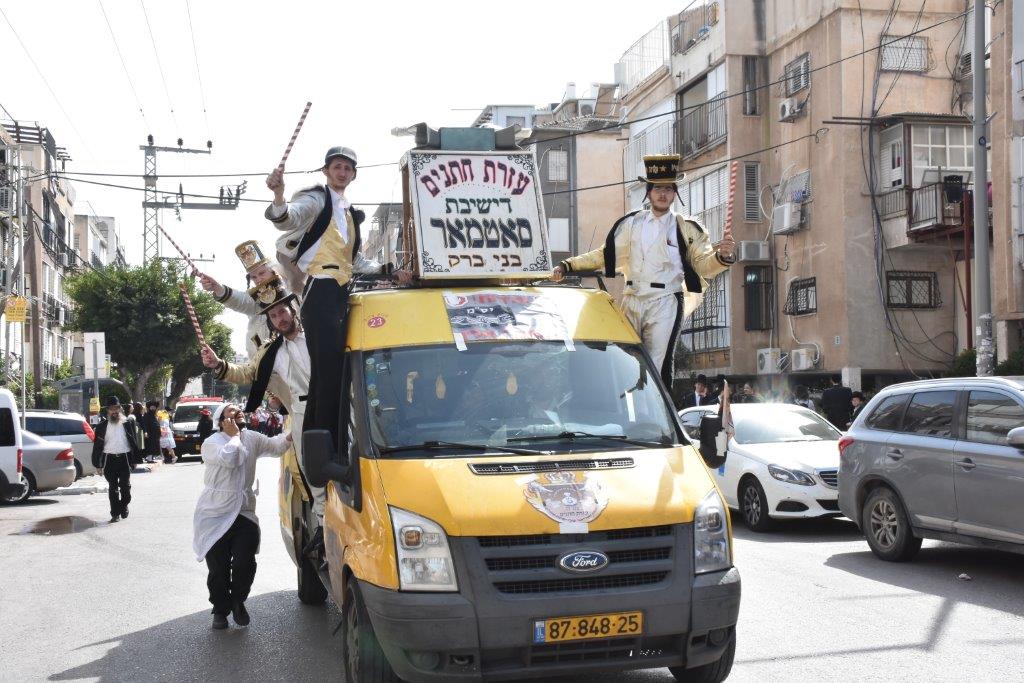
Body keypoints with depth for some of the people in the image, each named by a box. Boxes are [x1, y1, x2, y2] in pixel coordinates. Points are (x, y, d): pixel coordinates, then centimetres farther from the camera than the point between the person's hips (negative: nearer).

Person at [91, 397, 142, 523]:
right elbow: (97, 445, 5)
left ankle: (123, 507, 23)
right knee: (113, 488, 1)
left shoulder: (126, 424, 9)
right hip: (110, 459, -1)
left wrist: (135, 459, 5)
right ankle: (115, 514, 5)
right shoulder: (102, 426, 5)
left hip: (124, 458, 1)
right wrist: (97, 464, 0)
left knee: (125, 486, 1)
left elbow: (133, 442, 11)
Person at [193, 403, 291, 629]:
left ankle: (238, 601, 19)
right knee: (218, 568, 1)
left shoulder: (252, 438, 8)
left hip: (244, 513, 4)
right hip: (215, 515, -3)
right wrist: (235, 435, -12)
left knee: (245, 564, -8)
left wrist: (292, 433, -7)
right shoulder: (211, 443, -9)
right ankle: (220, 609, 22)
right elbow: (229, 458, -27)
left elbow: (276, 446, 11)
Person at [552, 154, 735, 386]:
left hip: (664, 305, -3)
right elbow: (606, 255, 14)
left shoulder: (686, 228, 4)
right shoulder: (631, 223, 11)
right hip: (632, 302, 4)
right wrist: (568, 266, 6)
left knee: (658, 367, -8)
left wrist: (722, 257, -22)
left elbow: (703, 264, 1)